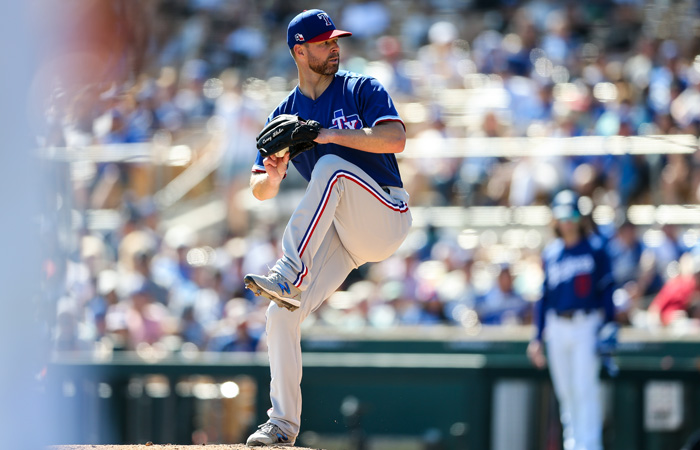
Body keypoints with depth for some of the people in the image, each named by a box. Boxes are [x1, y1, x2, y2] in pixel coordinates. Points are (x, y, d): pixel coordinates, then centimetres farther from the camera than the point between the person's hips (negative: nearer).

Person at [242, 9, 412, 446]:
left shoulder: (362, 90, 1)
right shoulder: (285, 115, 10)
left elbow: (395, 138, -17)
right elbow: (261, 192, 9)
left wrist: (329, 135, -23)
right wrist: (271, 176, -16)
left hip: (387, 218, -4)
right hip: (337, 235, 4)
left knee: (332, 166, -32)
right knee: (281, 315, -12)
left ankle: (289, 277, -41)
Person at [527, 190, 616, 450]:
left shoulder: (595, 249, 1)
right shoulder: (550, 253, 12)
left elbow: (606, 291, 1)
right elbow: (544, 296, 15)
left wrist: (608, 328, -7)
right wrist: (537, 337, 11)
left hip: (587, 325, -4)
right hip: (557, 328, 4)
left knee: (585, 387, -10)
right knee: (565, 390, 8)